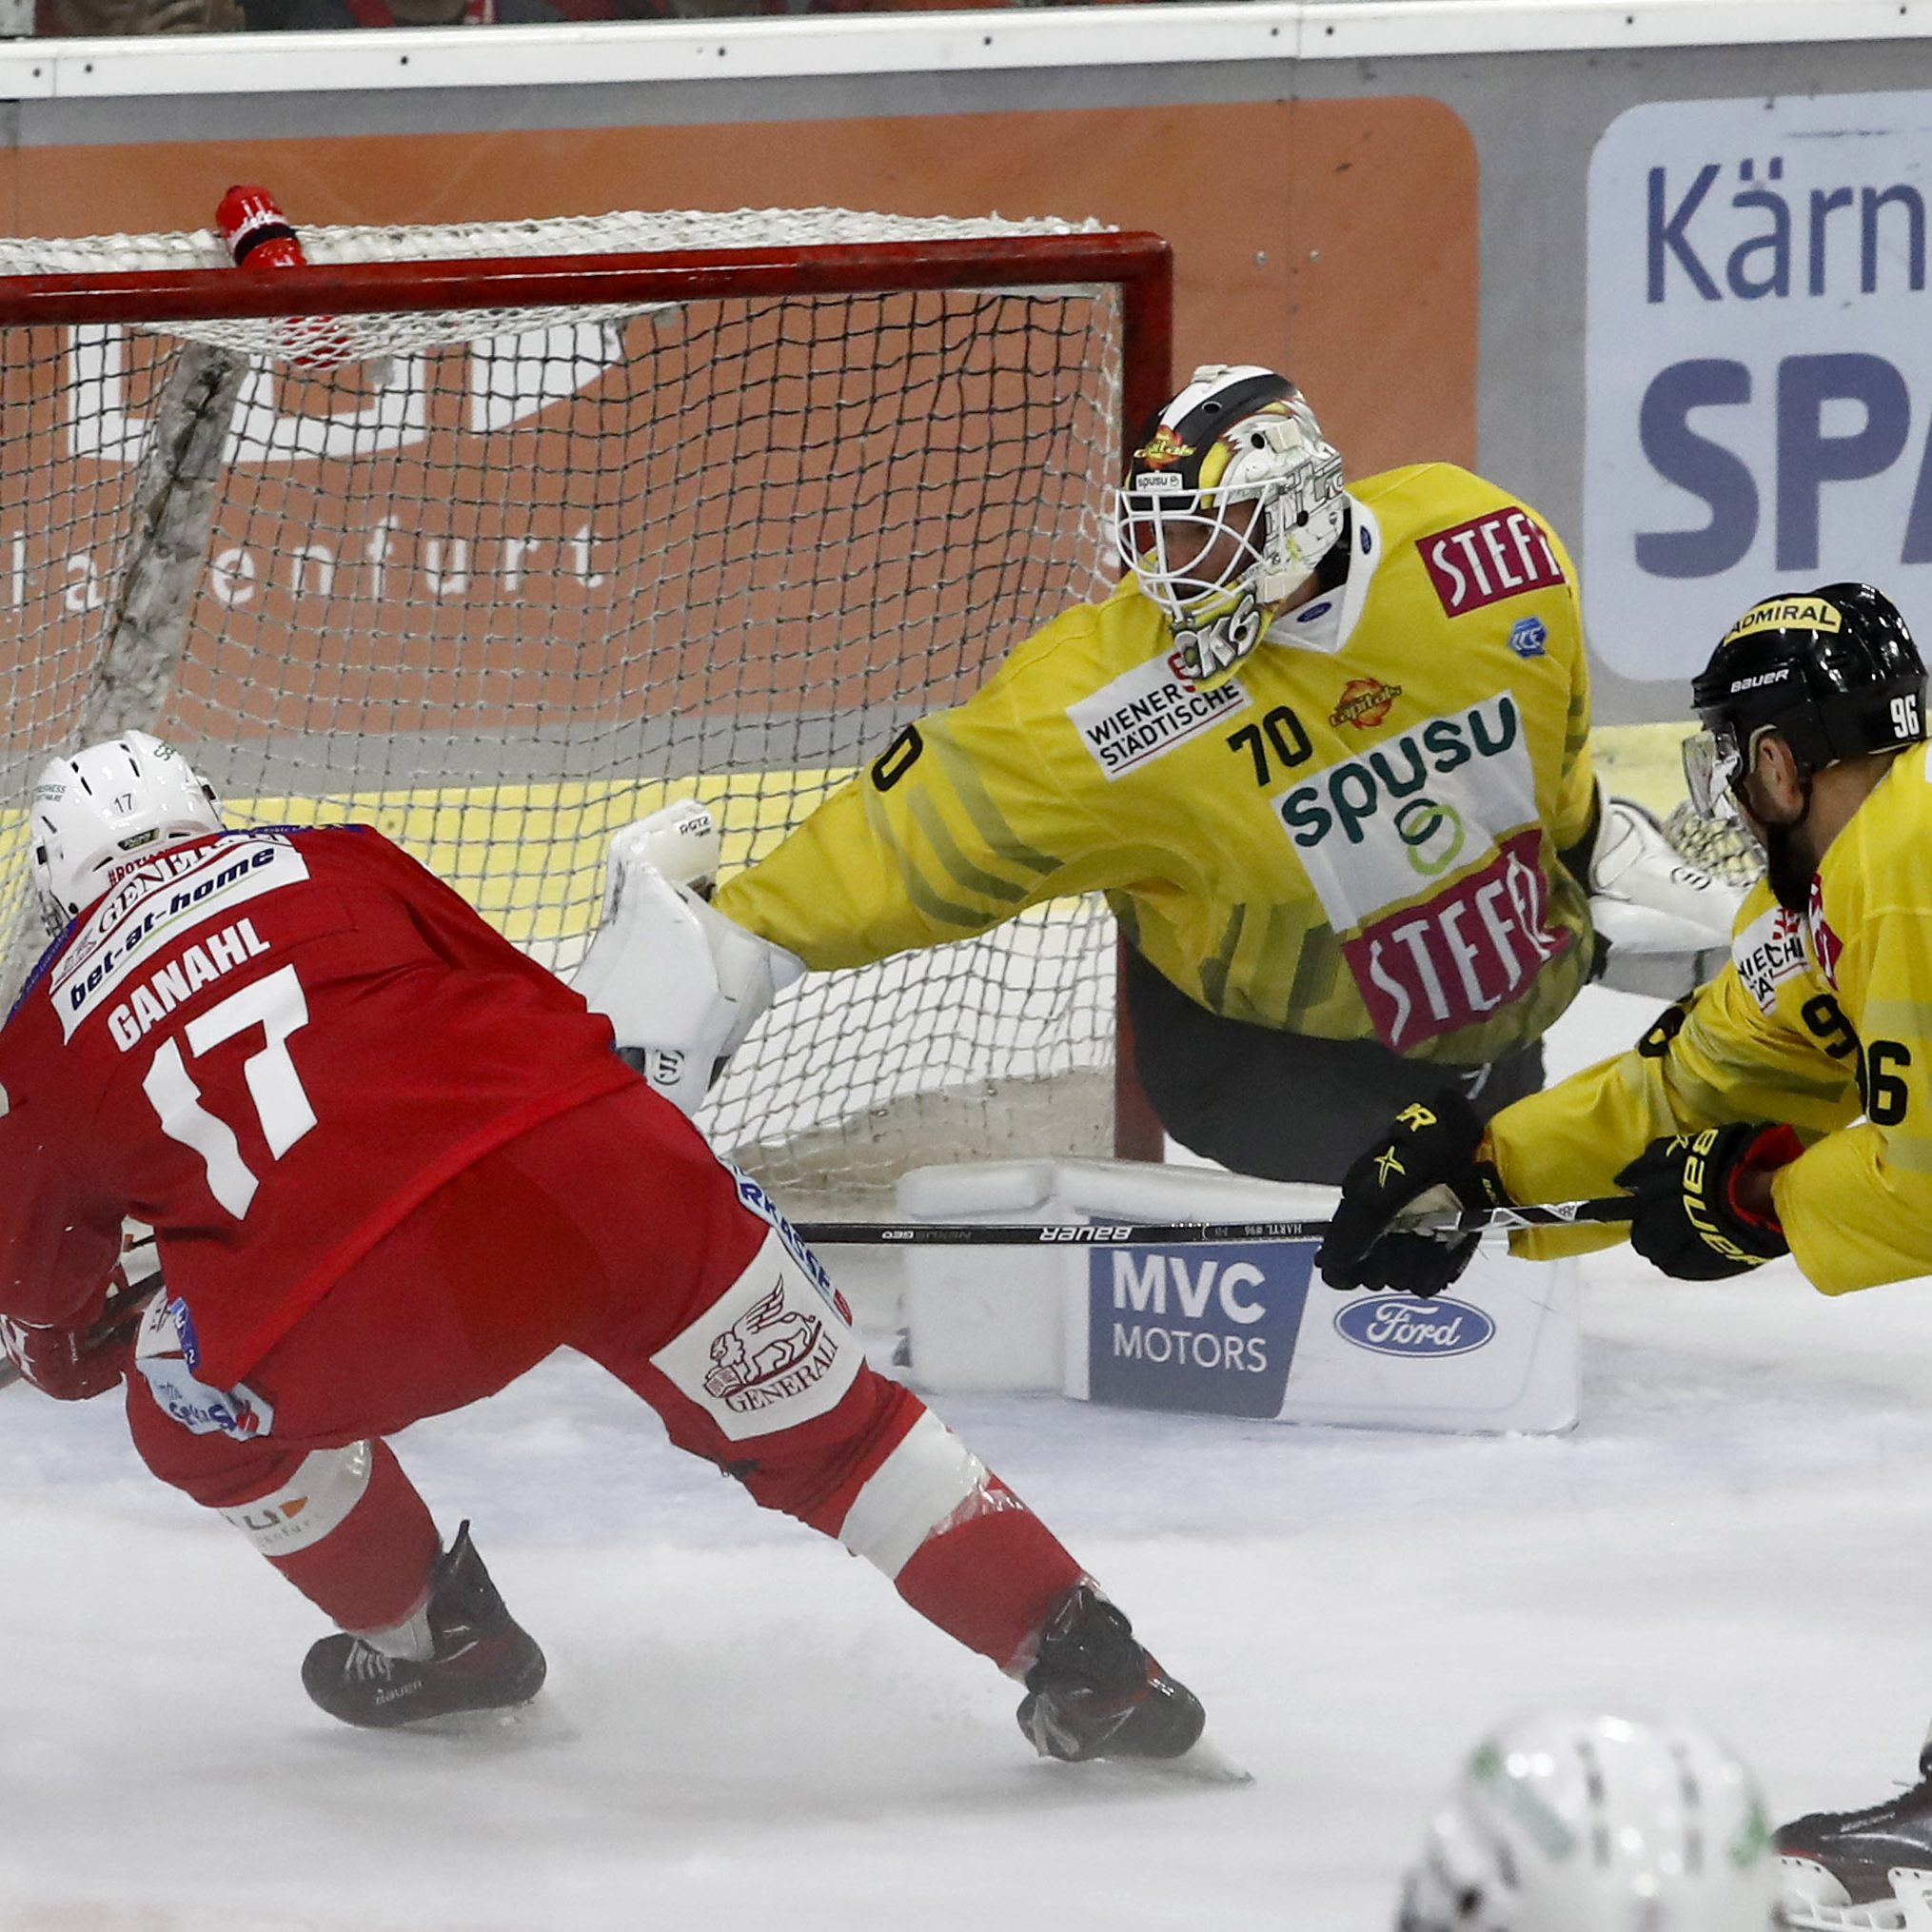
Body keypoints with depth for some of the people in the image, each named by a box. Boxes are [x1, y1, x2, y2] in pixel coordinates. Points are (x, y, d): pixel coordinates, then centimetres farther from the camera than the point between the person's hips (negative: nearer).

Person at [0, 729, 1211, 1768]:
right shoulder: (329, 865, 25)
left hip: (363, 1298, -2)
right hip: (604, 1164, 2)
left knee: (201, 1411, 29)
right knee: (822, 1418, 20)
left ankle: (432, 1645, 41)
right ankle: (1080, 1659, 14)